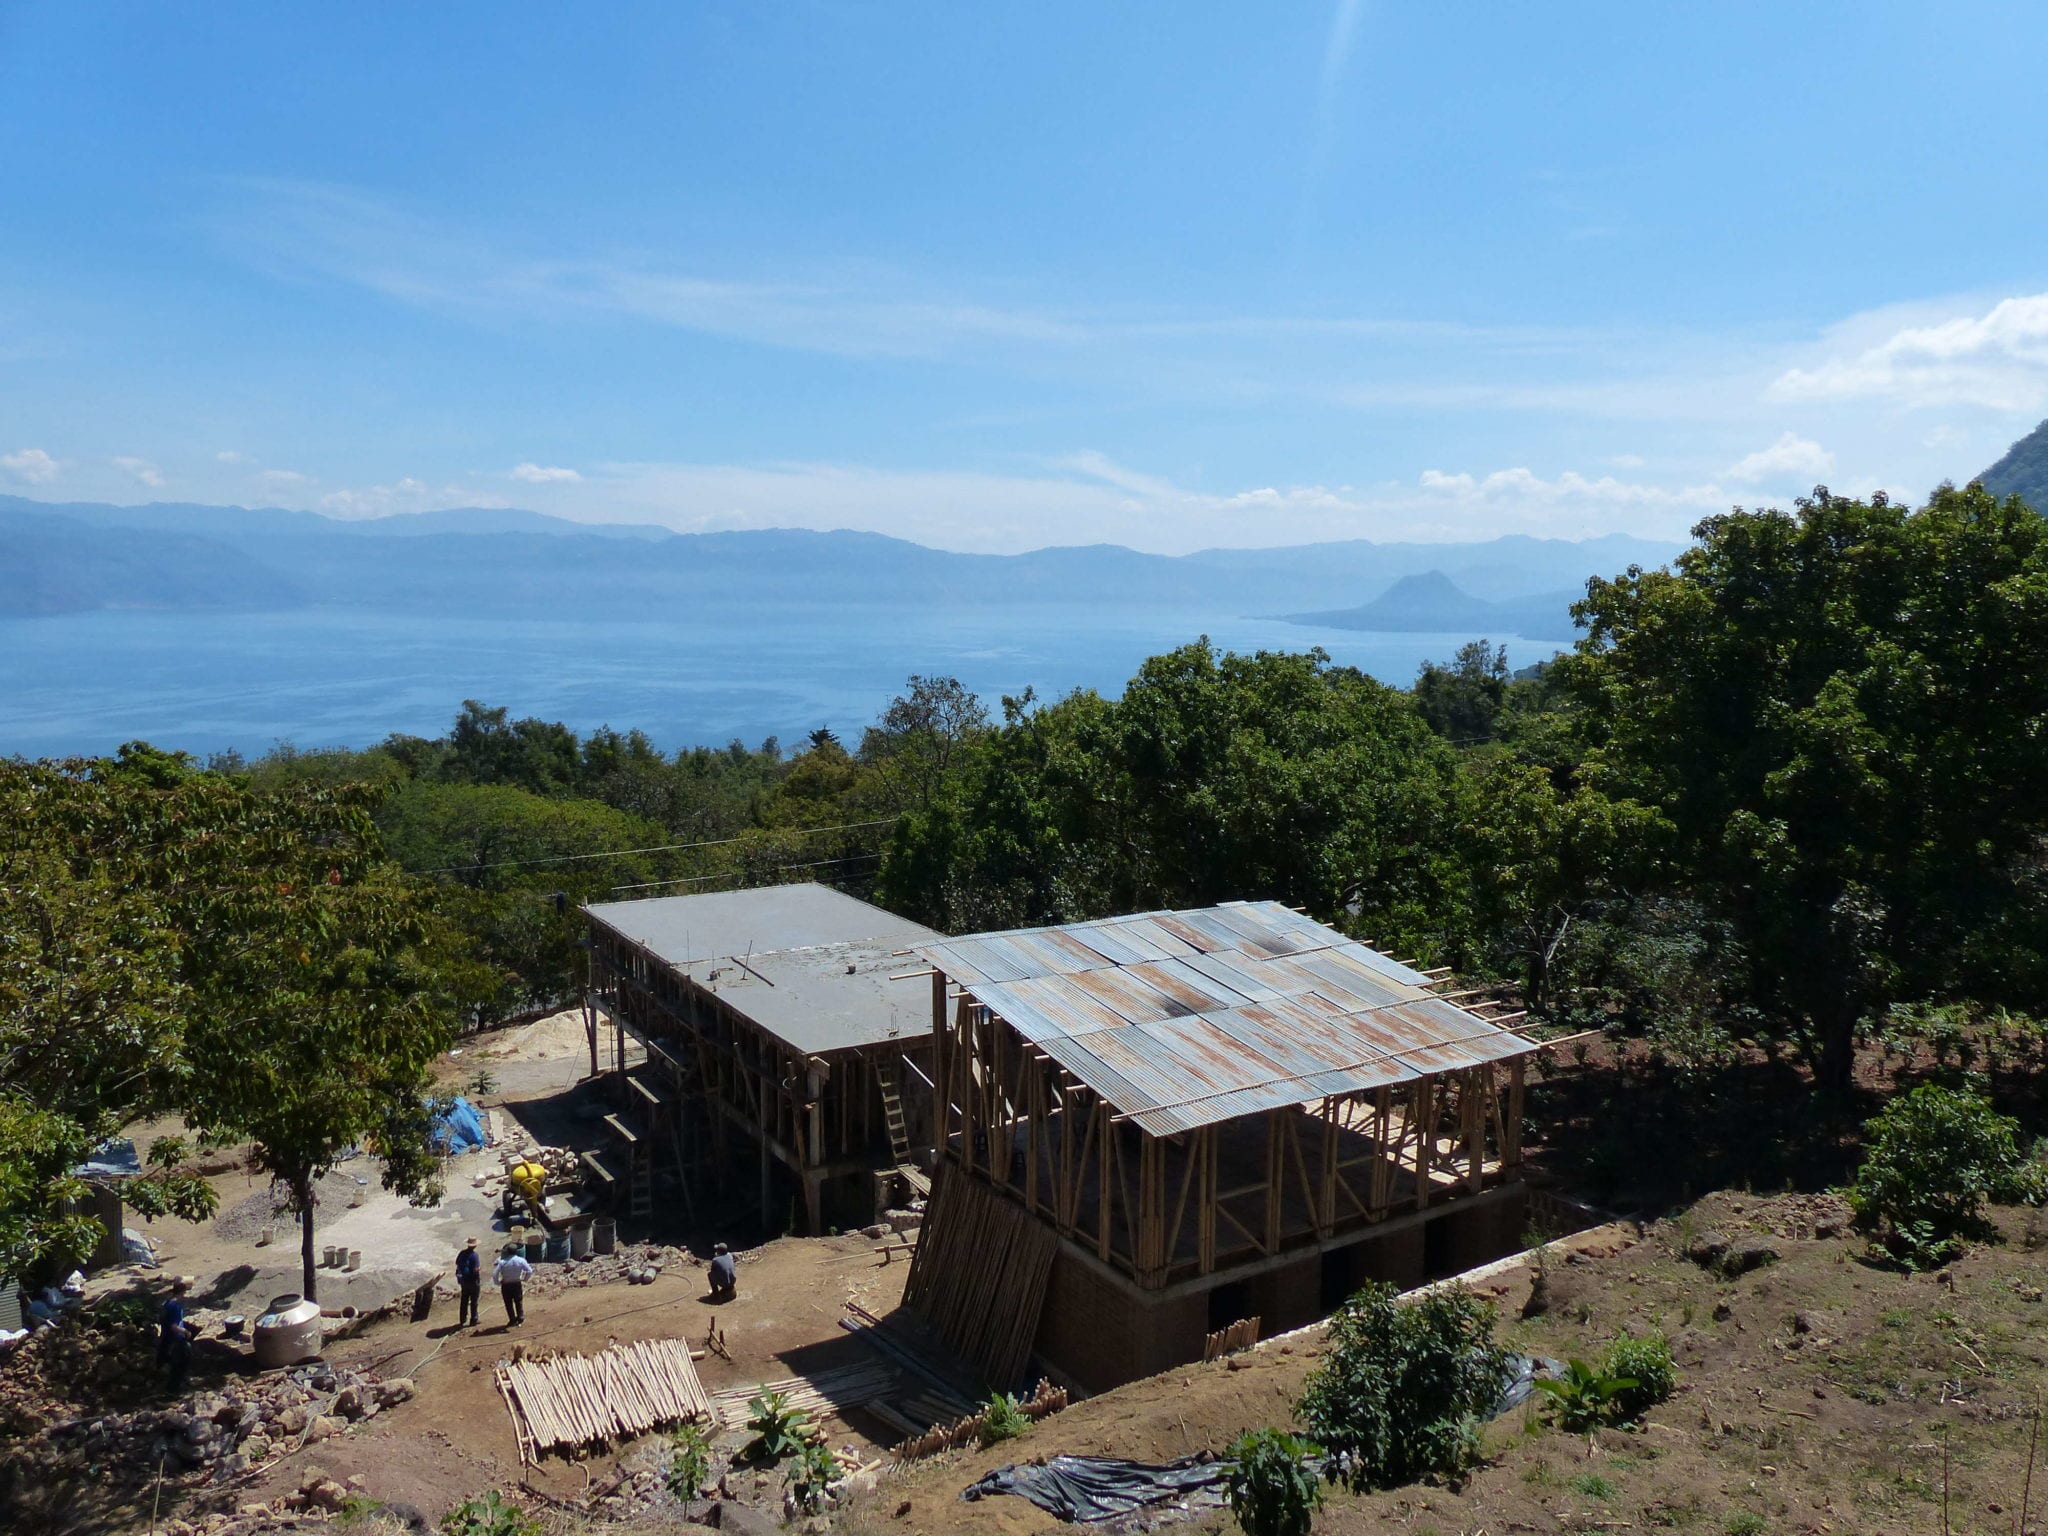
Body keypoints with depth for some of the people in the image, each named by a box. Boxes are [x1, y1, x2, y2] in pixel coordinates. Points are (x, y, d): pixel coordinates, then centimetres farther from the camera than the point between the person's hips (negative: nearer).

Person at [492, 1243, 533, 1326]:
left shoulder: (502, 1262, -10)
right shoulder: (521, 1261, -9)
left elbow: (495, 1274, -16)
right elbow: (529, 1271, -12)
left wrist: (498, 1283, -1)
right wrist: (524, 1279, 4)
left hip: (506, 1285, -1)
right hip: (517, 1284, 1)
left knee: (508, 1303, 13)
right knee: (518, 1301, 18)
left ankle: (512, 1320, 14)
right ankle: (520, 1317, 17)